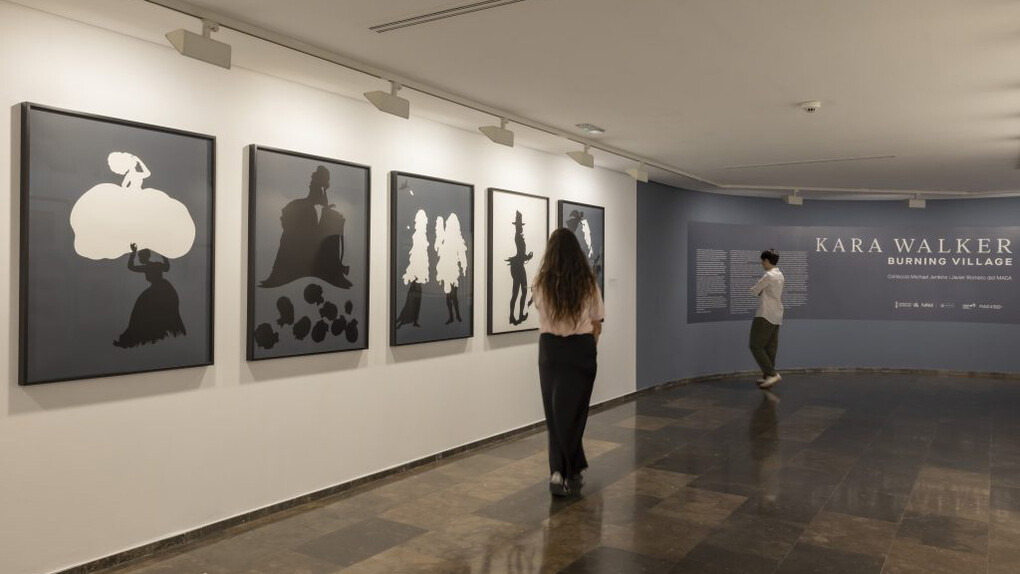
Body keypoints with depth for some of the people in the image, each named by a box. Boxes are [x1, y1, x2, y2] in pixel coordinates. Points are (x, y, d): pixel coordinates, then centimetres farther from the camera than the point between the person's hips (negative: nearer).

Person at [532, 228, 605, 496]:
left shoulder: (540, 284, -3)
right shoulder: (589, 284, -4)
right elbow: (597, 325, 2)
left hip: (550, 349, 1)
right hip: (581, 350, -1)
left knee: (555, 412, 10)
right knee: (573, 411, 7)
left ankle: (558, 471, 4)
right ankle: (570, 473, 12)